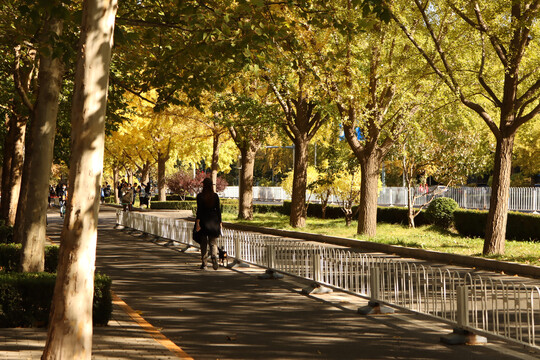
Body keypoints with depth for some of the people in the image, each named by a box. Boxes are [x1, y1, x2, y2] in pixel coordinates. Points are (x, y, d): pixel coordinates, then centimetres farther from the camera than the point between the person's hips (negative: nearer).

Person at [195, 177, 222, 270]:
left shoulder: (200, 196, -6)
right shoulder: (215, 196, 1)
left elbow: (199, 210, -11)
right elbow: (218, 209, 2)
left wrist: (197, 222, -10)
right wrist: (220, 222, 8)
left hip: (203, 221, -1)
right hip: (214, 220, 2)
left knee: (204, 243, 9)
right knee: (213, 242, 6)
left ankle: (204, 263, 11)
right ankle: (214, 257, -22)